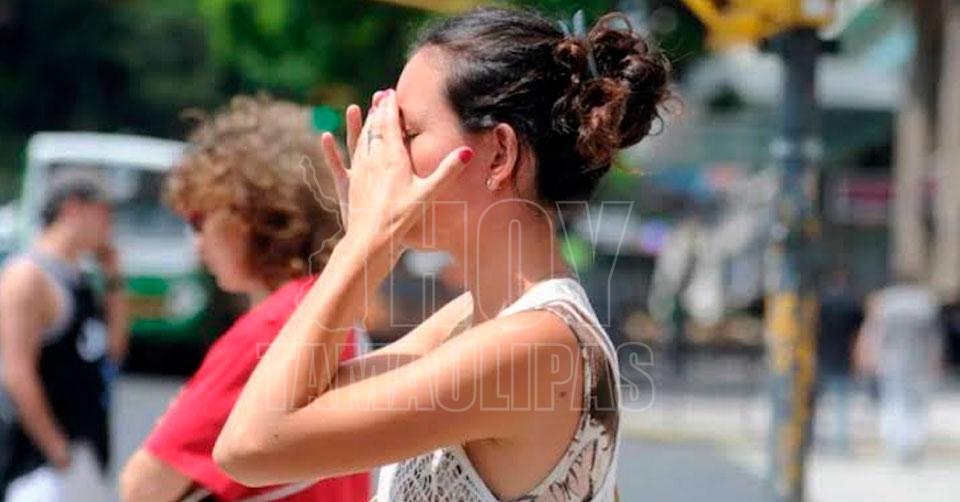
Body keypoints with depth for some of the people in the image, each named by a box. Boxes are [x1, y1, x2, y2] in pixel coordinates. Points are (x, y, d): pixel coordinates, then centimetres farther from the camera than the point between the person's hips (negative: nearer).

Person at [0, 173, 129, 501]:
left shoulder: (80, 278, 14)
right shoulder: (29, 276, -14)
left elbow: (114, 348, 18)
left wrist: (114, 280, 9)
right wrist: (57, 449, -19)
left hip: (88, 447, 10)